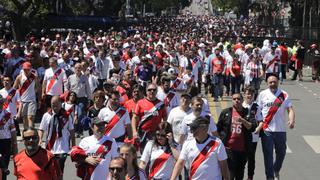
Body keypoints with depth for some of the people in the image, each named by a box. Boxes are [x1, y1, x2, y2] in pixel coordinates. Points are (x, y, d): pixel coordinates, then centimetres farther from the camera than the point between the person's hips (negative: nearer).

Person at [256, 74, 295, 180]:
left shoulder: (284, 95, 1)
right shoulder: (263, 94, 0)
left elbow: (290, 109, -5)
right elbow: (258, 111, 1)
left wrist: (291, 121, -24)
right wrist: (259, 125, -9)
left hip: (280, 129, 1)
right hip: (266, 130, -1)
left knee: (281, 153, 14)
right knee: (268, 154, 1)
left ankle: (276, 170, 39)